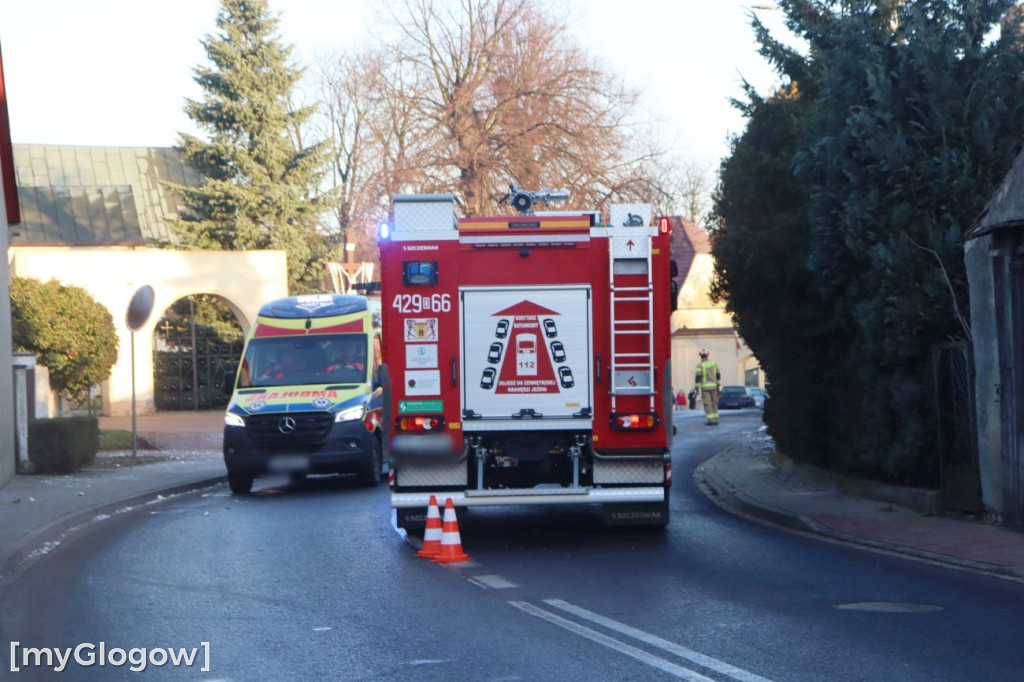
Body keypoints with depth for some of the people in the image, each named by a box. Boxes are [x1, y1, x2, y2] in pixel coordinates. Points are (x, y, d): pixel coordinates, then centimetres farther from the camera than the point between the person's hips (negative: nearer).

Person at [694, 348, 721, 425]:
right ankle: (715, 420, 8)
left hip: (704, 387, -4)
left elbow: (697, 377, -14)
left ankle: (711, 420, -7)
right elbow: (718, 375, 9)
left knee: (707, 404, -2)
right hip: (713, 386, 4)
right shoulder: (714, 363, 5)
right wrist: (718, 386, 17)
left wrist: (696, 388, -9)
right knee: (714, 403, 11)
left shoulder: (700, 366, -8)